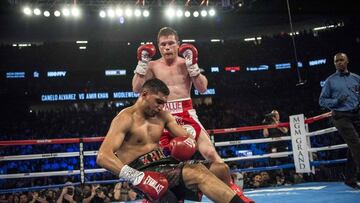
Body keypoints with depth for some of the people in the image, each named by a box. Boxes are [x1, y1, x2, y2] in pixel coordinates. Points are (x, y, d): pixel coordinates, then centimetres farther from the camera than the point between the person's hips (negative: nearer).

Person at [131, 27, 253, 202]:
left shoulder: (186, 63, 6)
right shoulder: (153, 66, 6)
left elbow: (202, 88, -5)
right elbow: (136, 88, -4)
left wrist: (192, 64, -13)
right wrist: (142, 62, -9)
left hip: (186, 114, -1)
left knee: (210, 152, -11)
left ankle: (232, 188, 4)